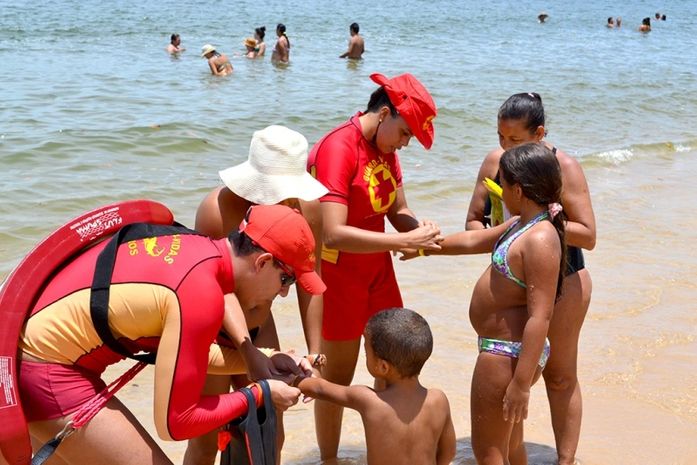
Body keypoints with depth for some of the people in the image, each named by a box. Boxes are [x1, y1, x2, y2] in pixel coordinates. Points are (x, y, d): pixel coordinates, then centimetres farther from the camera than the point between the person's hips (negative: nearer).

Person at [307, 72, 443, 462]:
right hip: (338, 276, -8)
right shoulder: (337, 148, -23)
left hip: (378, 270, 8)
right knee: (338, 376, 5)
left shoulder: (385, 148, 2)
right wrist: (406, 241, -28)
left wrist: (419, 228, -15)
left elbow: (398, 211, 8)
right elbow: (334, 234, -31)